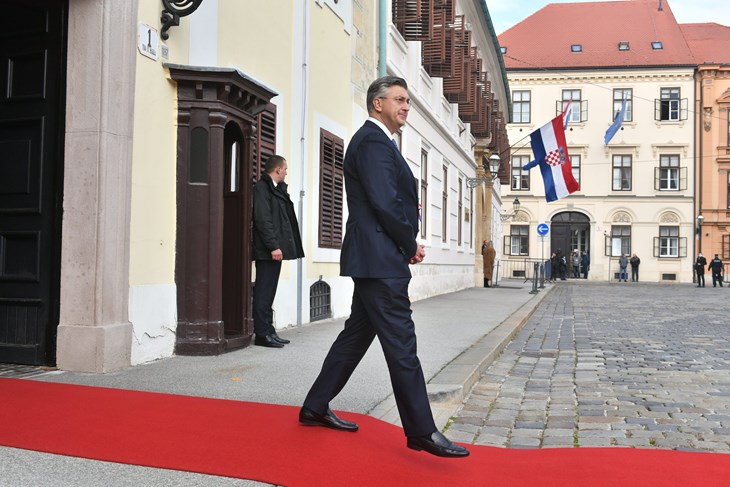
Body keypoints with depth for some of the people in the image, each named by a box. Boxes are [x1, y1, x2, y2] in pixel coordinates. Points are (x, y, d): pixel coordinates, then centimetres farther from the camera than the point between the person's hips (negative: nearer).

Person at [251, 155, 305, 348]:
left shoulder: (276, 188, 20)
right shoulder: (262, 187, -8)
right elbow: (262, 219, -16)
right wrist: (273, 246, -20)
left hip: (275, 248, 9)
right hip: (267, 251, -9)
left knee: (268, 293, 11)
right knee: (264, 293, -5)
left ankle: (268, 332, 16)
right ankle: (262, 334, 0)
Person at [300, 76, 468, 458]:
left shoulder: (374, 141, 22)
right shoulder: (372, 141, -12)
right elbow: (385, 203, -20)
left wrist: (408, 244, 9)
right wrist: (412, 245, -8)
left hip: (373, 260, 11)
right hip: (379, 259, -11)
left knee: (357, 334, 16)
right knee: (401, 344, -7)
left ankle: (315, 408, 26)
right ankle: (422, 431, 0)